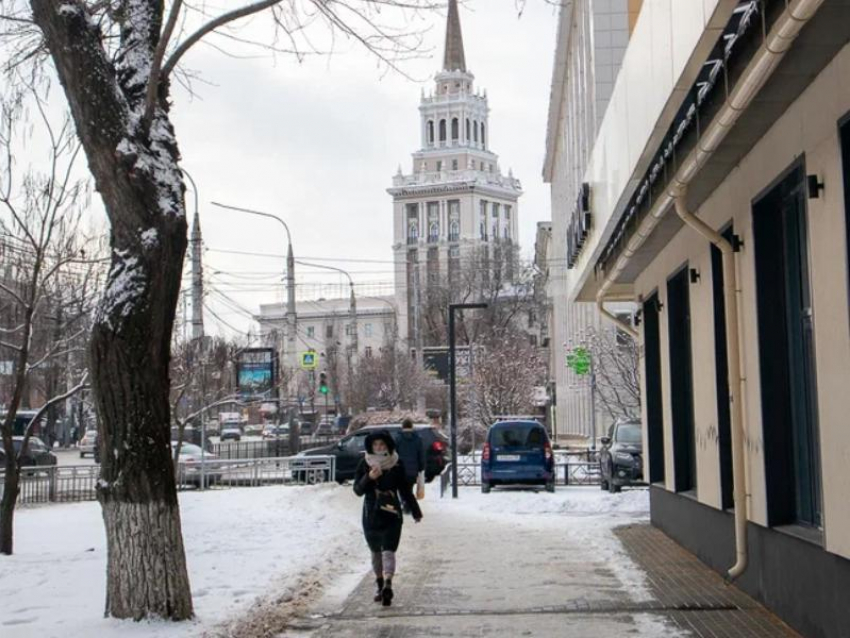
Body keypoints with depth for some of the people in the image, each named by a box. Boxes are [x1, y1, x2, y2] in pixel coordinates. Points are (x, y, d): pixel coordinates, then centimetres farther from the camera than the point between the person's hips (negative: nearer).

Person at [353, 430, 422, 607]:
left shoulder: (396, 465, -1)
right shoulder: (365, 464, -1)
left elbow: (405, 490, 8)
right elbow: (358, 490, -5)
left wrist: (415, 511, 14)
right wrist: (369, 478, -24)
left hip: (392, 515, -2)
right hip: (371, 515, 2)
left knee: (389, 551, -15)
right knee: (376, 552, 13)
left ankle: (388, 584, -26)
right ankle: (381, 585, 27)